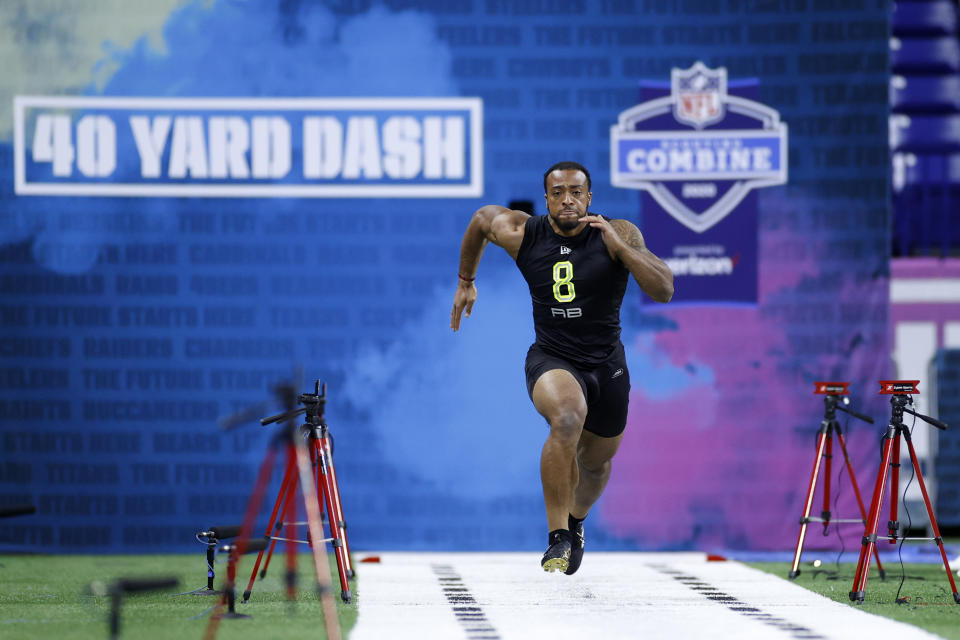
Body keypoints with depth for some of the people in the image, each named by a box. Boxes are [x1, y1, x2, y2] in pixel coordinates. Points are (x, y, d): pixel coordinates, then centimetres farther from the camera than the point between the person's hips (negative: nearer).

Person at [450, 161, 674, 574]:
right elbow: (481, 218, 14)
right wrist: (466, 282, 23)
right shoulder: (520, 233, -9)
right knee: (568, 417, -35)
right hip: (551, 360, -2)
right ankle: (558, 537, -27)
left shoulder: (618, 234, -13)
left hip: (607, 364, 2)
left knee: (596, 462, 19)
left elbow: (664, 291, -22)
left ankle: (576, 520, 56)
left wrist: (620, 246, -32)